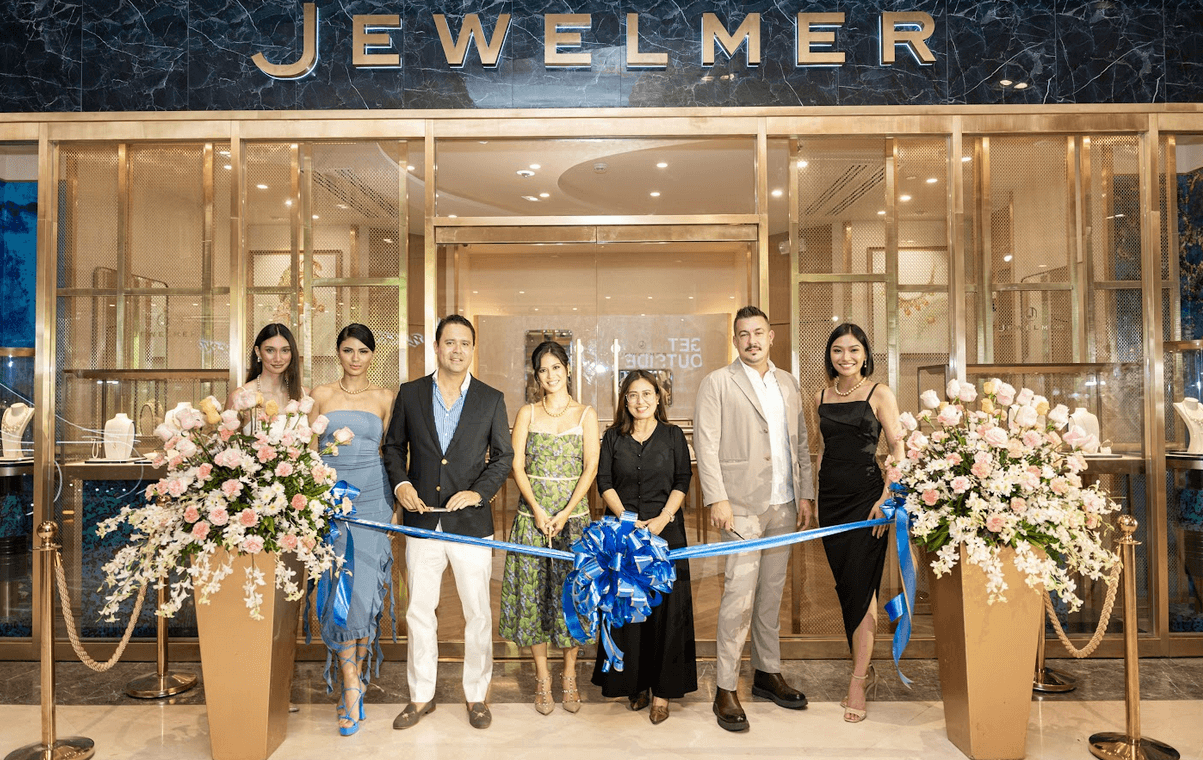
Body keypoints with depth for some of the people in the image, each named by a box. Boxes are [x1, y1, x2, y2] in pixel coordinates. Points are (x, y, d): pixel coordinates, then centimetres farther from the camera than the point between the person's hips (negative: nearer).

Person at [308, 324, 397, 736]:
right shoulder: (321, 394, 7)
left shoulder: (384, 398, 7)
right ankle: (352, 688, 2)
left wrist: (394, 498, 5)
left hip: (372, 497, 0)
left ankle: (354, 678, 16)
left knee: (365, 589, -1)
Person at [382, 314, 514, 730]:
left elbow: (503, 456, 4)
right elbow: (394, 445, 12)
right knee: (419, 611, 11)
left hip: (470, 521, -1)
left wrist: (479, 491, -11)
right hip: (421, 521, 1)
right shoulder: (410, 394, 4)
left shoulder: (491, 399, 2)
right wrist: (400, 483, -6)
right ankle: (421, 696, 27)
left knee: (477, 613, 7)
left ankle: (477, 695, 24)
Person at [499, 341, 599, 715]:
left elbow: (591, 467, -2)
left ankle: (569, 676, 17)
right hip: (532, 513, 1)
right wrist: (537, 509, -11)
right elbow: (516, 465, 1)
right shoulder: (527, 413, 6)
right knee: (533, 592, 3)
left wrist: (566, 512, -12)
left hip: (573, 513, 0)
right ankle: (542, 677, 16)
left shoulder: (585, 414, 4)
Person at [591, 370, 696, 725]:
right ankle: (635, 685, 15)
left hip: (666, 531, -1)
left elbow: (682, 482, 1)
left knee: (665, 608, -4)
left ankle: (662, 690, 4)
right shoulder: (613, 437, 8)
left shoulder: (672, 435, 6)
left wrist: (661, 519, -12)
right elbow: (604, 483, 2)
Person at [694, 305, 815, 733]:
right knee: (740, 593, -8)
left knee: (772, 592, 13)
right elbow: (706, 444, -8)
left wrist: (805, 495, 9)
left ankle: (767, 673, 26)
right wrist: (717, 499, -15)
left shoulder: (788, 384, 15)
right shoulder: (718, 383, -2)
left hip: (784, 505, 5)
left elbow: (801, 444, 15)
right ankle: (725, 690, 2)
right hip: (743, 505, -5)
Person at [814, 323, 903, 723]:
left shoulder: (879, 394, -3)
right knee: (844, 585, 9)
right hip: (831, 496, 5)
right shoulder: (822, 397, 11)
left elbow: (897, 449, -5)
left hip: (866, 496, -5)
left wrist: (886, 497, -14)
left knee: (860, 586, -7)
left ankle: (857, 682, -1)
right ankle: (865, 666, 23)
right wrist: (812, 494, 13)